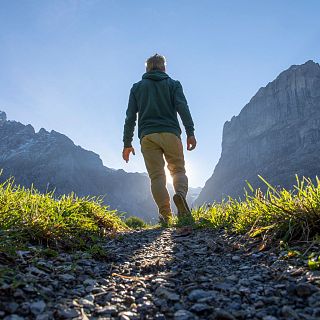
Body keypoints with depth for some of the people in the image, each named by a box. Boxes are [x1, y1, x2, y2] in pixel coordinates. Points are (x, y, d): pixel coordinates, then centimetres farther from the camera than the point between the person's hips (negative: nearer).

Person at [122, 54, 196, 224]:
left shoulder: (137, 87, 18)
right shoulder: (173, 84, 14)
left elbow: (130, 117, 10)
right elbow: (182, 108, -3)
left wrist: (127, 143, 11)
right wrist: (190, 133, -8)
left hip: (147, 136, 1)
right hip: (170, 134, -1)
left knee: (156, 176, 0)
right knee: (178, 169, 8)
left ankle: (165, 215, -10)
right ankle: (180, 194, -23)